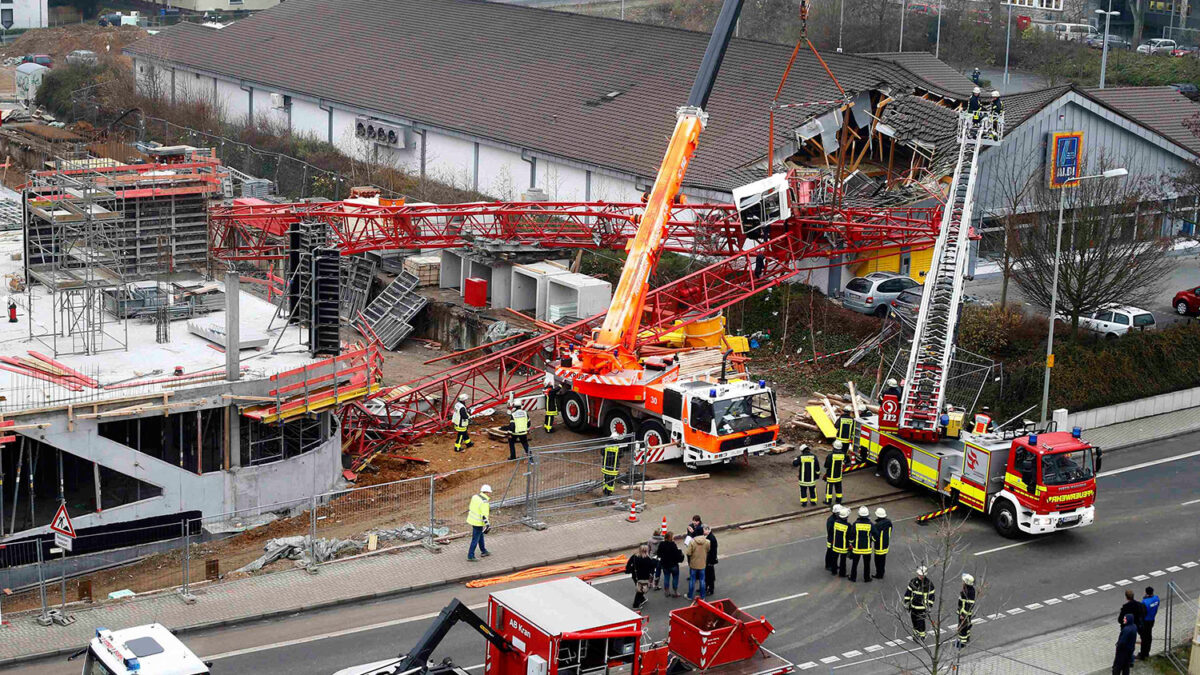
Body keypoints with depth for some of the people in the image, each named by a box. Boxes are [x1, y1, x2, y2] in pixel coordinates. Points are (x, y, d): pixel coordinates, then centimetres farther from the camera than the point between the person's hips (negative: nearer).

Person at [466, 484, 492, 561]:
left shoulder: (475, 497, 2)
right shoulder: (485, 502, -23)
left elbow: (471, 508, 14)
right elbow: (484, 515, -26)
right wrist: (487, 525, -23)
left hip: (472, 519, 9)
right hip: (478, 522, -9)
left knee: (480, 535, 24)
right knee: (475, 539, 1)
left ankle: (483, 551, 37)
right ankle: (470, 556, 6)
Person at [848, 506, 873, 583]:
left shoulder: (856, 523, -13)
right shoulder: (870, 524, -13)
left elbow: (852, 535, -10)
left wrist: (851, 543, 6)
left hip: (857, 547, 0)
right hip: (867, 548, 0)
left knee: (854, 563, 15)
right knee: (866, 564, 15)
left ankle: (853, 577, 22)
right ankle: (866, 578, 23)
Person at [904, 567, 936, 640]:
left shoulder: (929, 584, -10)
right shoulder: (913, 581, -3)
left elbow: (931, 595, -2)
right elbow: (908, 592, 5)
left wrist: (929, 606, -5)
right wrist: (906, 602, 2)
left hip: (922, 607, -3)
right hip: (913, 606, 3)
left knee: (921, 622, -5)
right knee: (914, 621, 13)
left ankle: (922, 636, 12)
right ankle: (915, 633, 32)